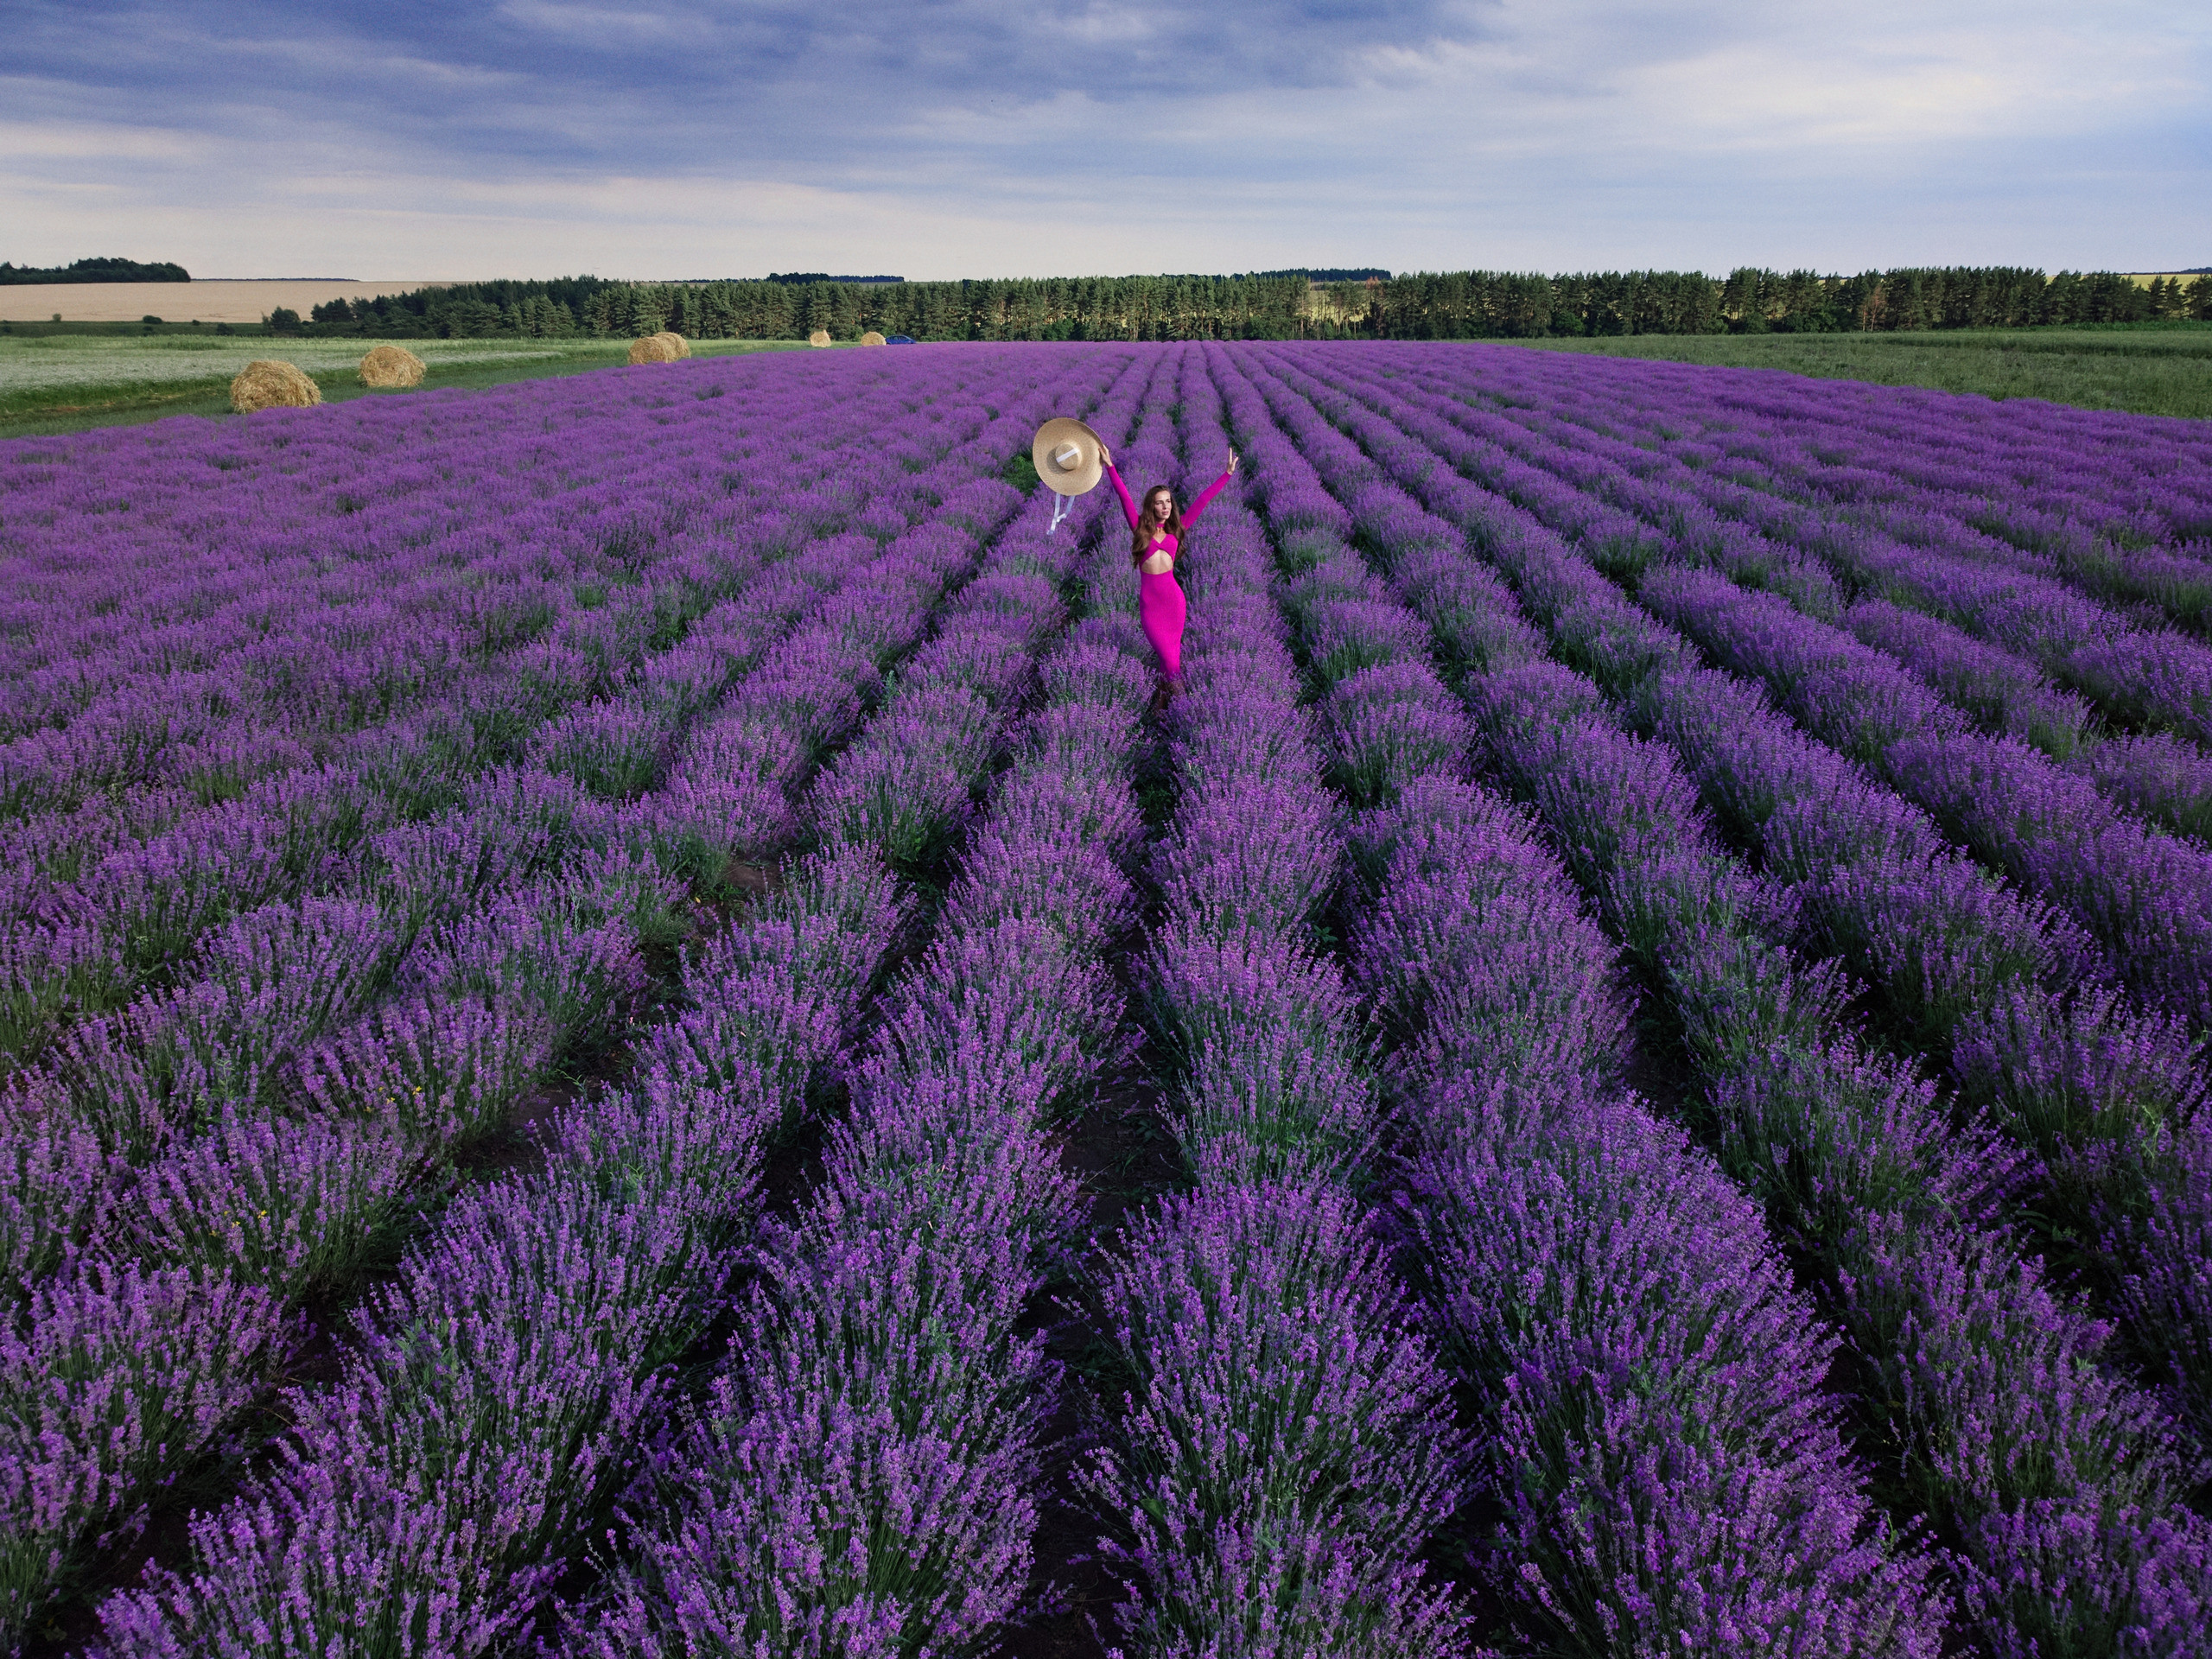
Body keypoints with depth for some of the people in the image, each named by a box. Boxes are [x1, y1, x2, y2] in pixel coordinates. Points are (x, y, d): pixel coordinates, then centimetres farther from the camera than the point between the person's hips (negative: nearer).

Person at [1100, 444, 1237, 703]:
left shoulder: (1175, 529, 9)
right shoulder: (1140, 527, 4)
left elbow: (1202, 501, 10)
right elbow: (1124, 497, -2)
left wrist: (1228, 474, 12)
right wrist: (1110, 466, -7)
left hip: (1173, 597, 2)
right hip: (1149, 601, -2)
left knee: (1172, 655, 8)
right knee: (1169, 658, -1)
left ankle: (1168, 700, 22)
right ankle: (1176, 698, 15)